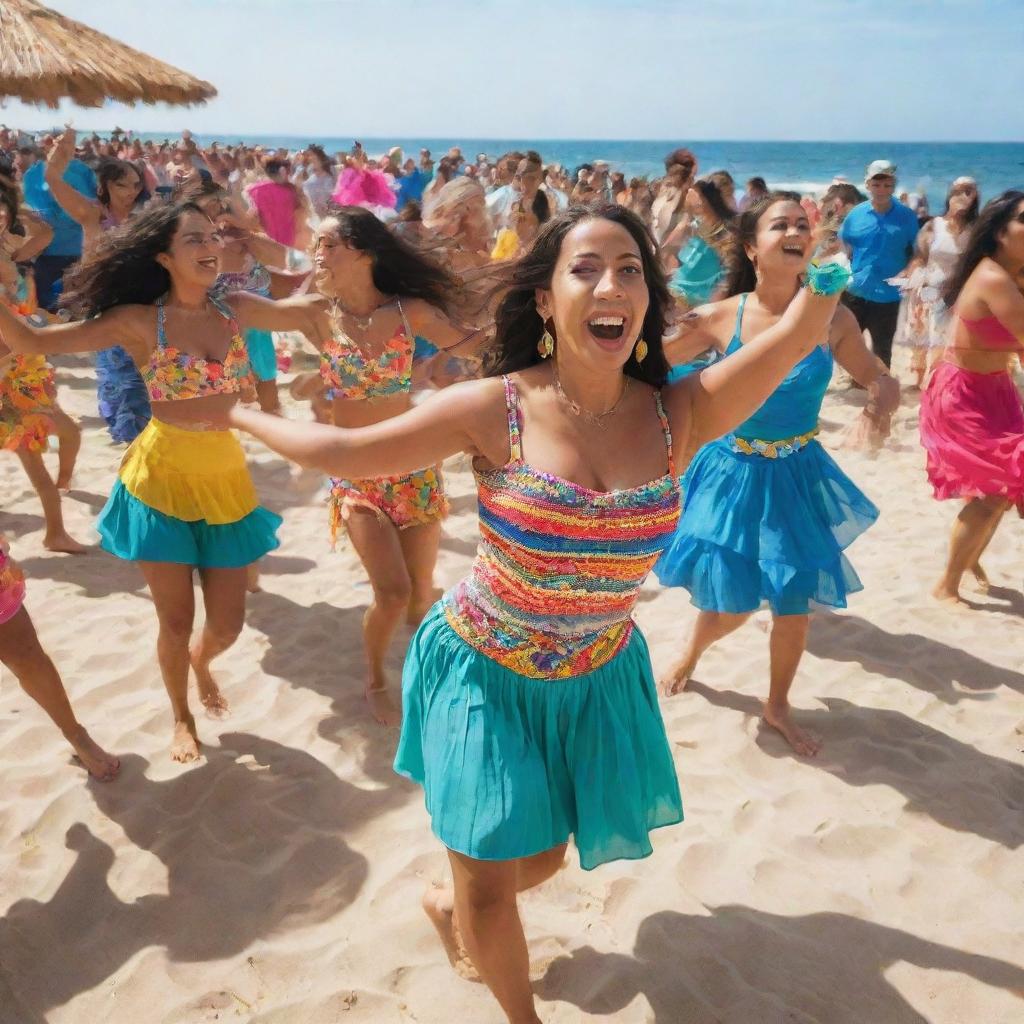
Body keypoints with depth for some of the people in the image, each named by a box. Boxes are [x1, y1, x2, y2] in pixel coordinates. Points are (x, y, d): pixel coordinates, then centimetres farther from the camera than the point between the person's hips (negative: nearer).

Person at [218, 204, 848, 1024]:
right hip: (486, 674, -3)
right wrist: (236, 415, -3)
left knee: (543, 855, 24)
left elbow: (798, 332, -19)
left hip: (597, 681, 4)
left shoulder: (675, 416, -12)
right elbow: (343, 452, -11)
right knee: (488, 891, 6)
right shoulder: (495, 410, -19)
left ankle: (450, 907, 58)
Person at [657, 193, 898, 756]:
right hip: (733, 472, -1)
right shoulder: (720, 317, -12)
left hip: (798, 476, 2)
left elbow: (879, 378, 4)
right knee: (732, 601, 4)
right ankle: (691, 650, 41)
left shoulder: (833, 318, -9)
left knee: (795, 598, 7)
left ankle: (777, 705, 32)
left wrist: (884, 401, -19)